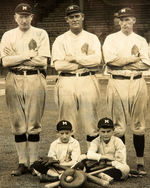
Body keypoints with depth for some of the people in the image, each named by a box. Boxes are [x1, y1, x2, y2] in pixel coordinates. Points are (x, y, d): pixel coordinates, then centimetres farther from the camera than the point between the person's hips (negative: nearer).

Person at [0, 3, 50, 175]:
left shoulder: (40, 34, 6)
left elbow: (43, 61, -7)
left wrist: (16, 59, -5)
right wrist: (29, 55, -6)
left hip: (35, 79, -2)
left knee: (34, 123, -1)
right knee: (18, 124, 3)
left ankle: (33, 163, 6)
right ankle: (22, 163, 10)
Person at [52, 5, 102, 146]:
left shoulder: (92, 38, 12)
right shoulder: (60, 40, 8)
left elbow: (97, 59, -6)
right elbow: (58, 65, -7)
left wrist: (74, 58, -8)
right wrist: (85, 62, -6)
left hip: (88, 81, 1)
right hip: (67, 83, 0)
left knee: (91, 121, 0)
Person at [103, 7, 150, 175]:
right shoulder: (111, 39, 8)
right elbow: (110, 59, -10)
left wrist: (122, 63, -7)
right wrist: (135, 57, -6)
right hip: (117, 84, -2)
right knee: (118, 126, -1)